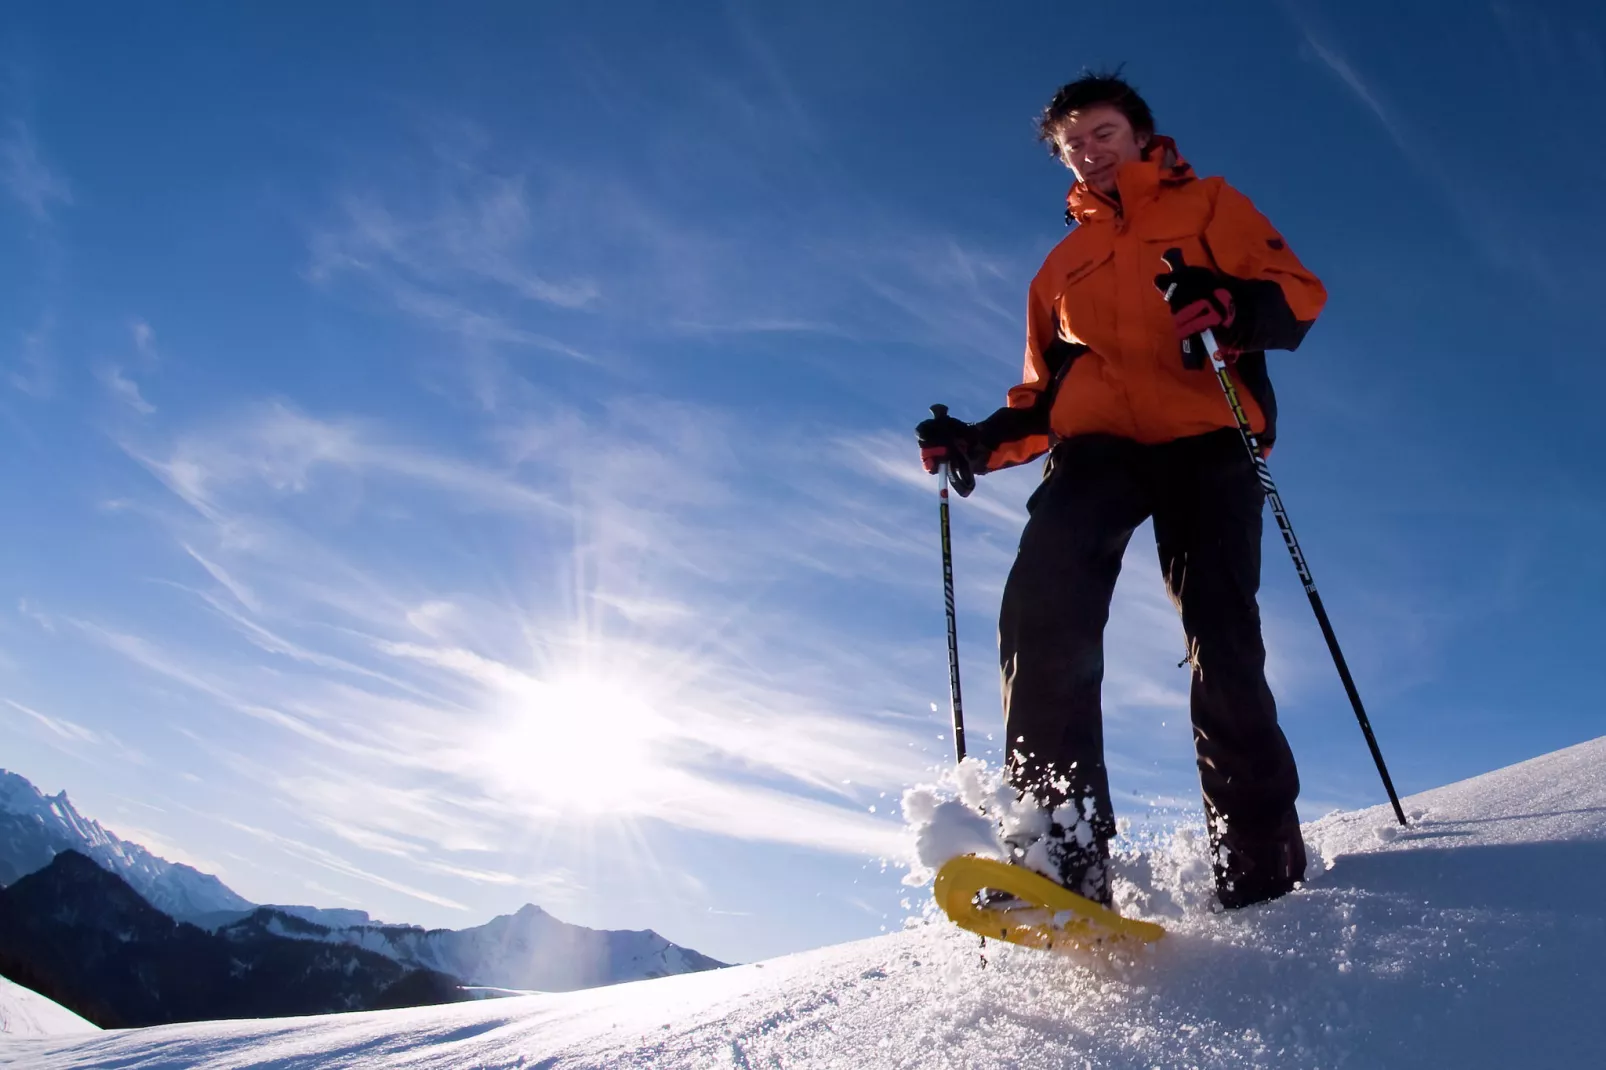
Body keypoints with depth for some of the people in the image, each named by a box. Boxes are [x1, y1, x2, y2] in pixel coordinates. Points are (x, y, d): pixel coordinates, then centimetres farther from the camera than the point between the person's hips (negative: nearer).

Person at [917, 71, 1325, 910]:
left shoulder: (1208, 205, 21)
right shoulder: (1062, 265, 32)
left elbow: (1298, 291, 6)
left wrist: (1232, 310, -18)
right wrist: (983, 442, 9)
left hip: (1204, 436, -2)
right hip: (1096, 446, 2)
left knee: (1221, 638, -15)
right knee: (1040, 608, -25)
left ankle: (1261, 864, -5)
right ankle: (1060, 848, -28)